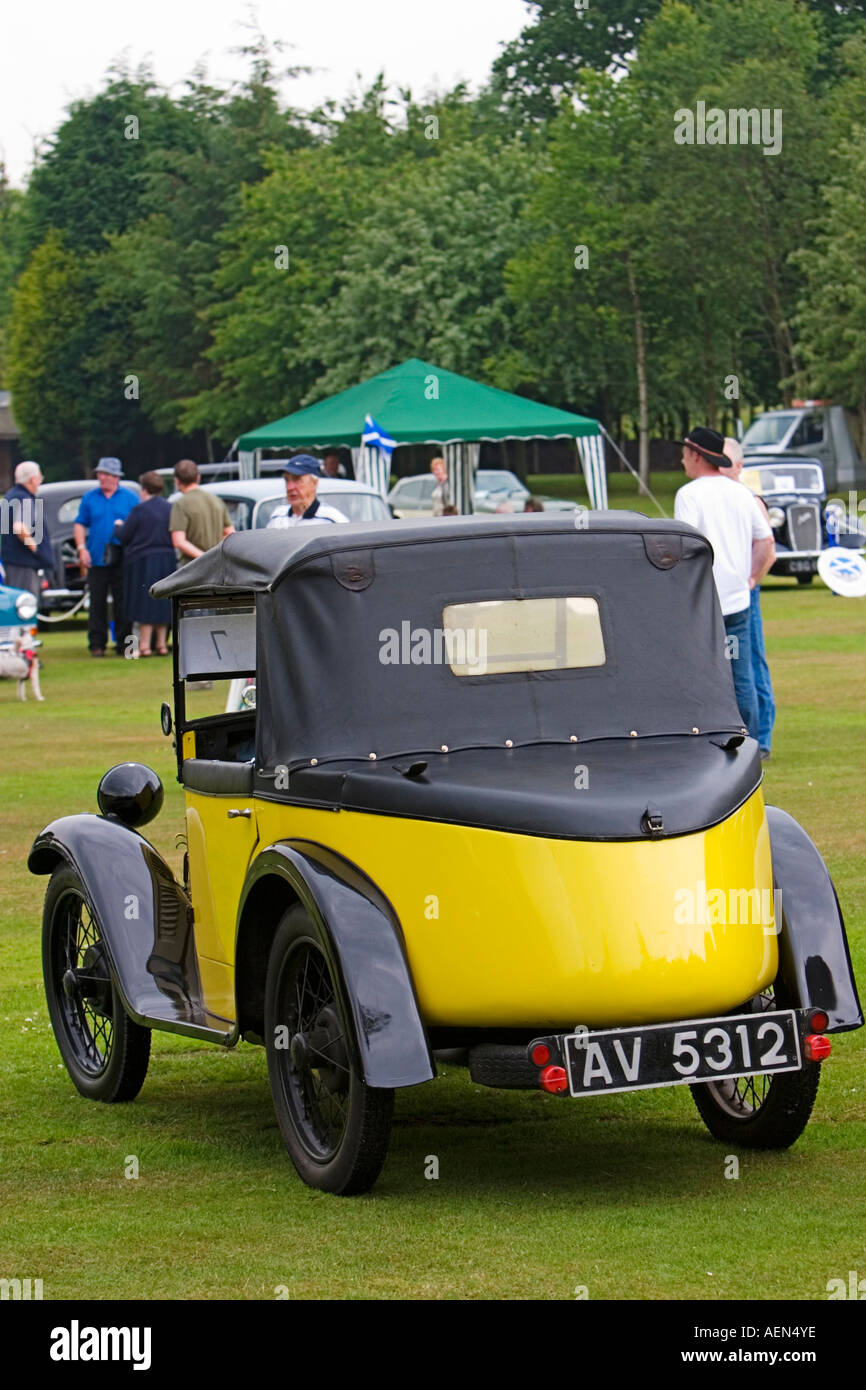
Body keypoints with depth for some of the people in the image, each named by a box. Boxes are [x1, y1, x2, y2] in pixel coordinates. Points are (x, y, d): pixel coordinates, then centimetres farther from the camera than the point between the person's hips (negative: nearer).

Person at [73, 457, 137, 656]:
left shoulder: (129, 498, 7)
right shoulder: (89, 498, 11)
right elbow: (80, 525, 10)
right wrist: (82, 548, -2)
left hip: (122, 559, -1)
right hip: (97, 558, 1)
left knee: (123, 603, -1)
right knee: (97, 603, 0)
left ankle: (123, 643, 4)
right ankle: (97, 644, 4)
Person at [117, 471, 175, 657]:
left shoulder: (139, 510, -13)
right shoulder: (171, 509, 4)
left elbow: (123, 536, -9)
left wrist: (118, 526, 11)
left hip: (143, 560, -6)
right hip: (167, 560, 6)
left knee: (145, 604, -2)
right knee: (162, 602, 12)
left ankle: (145, 645, -2)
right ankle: (161, 643, 14)